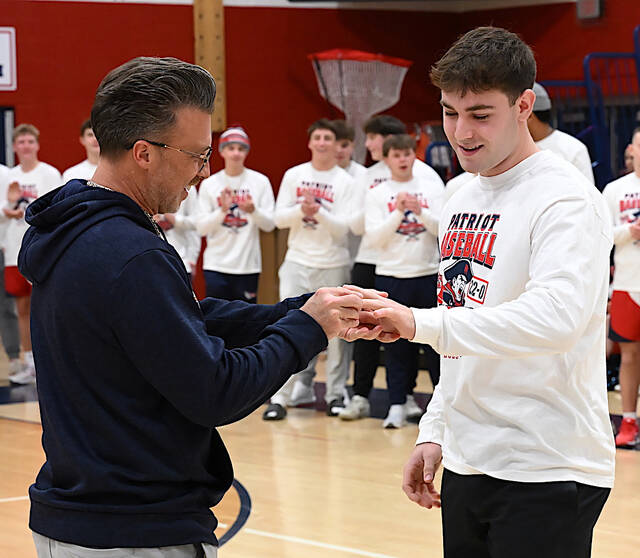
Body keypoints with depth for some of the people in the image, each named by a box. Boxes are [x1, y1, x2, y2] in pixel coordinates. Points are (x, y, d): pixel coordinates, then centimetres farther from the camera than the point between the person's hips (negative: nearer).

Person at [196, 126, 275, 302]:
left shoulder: (260, 181, 4)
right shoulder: (209, 184, 3)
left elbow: (269, 225, 1)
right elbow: (201, 228, -1)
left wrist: (252, 210, -18)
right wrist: (223, 210, -16)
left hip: (248, 266, 0)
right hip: (216, 266, 0)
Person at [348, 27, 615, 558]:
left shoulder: (565, 199, -13)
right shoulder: (461, 202, 14)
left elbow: (555, 318, -29)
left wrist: (420, 323, -32)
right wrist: (434, 432, 15)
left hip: (546, 474, -8)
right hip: (466, 467, 8)